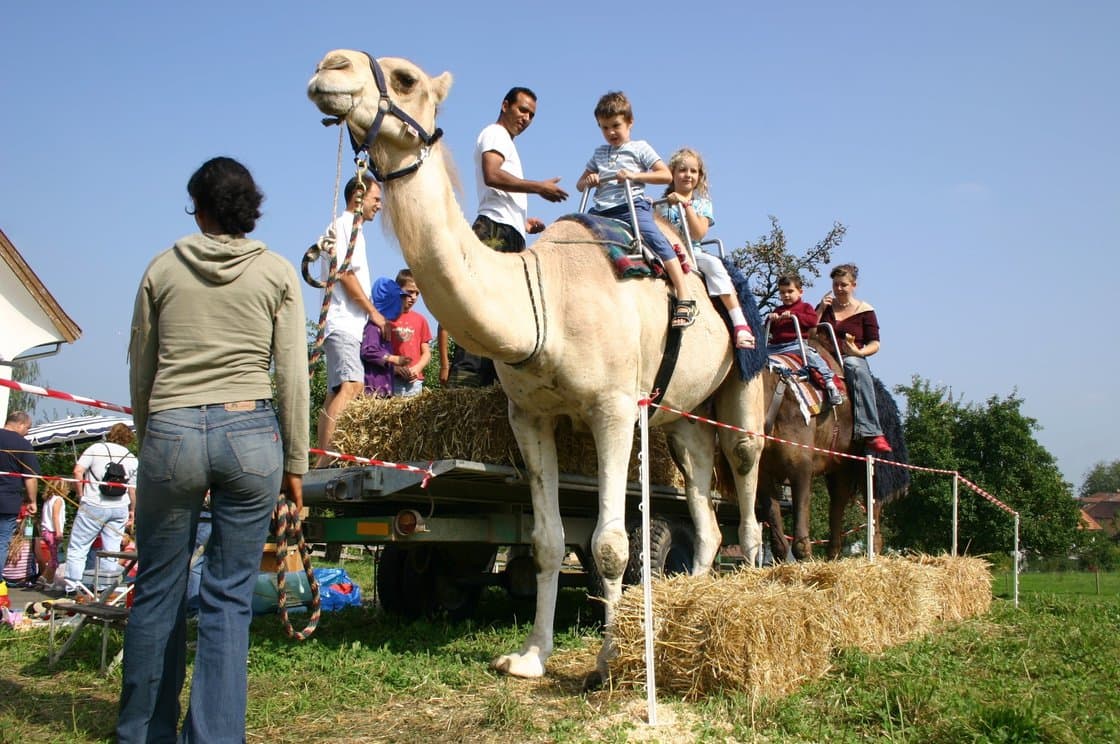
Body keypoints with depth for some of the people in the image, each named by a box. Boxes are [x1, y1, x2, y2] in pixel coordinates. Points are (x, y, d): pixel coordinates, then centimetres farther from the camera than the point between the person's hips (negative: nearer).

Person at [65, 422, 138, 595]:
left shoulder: (96, 448, -1)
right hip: (119, 508, 3)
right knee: (112, 549, 9)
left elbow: (78, 471, -10)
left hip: (93, 505, -3)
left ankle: (73, 584, 2)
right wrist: (132, 510, 20)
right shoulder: (132, 459, 7)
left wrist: (81, 495, 0)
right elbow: (133, 489, 8)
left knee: (78, 546, 5)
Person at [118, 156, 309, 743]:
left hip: (170, 431, 1)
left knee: (157, 590, 13)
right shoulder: (277, 273, 3)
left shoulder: (162, 268, 7)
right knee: (229, 595, 5)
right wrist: (294, 462, 5)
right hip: (250, 431, -1)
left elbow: (140, 371, 10)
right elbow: (291, 376, 0)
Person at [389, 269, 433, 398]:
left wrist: (417, 368, -4)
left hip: (415, 380, 3)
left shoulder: (420, 319, 13)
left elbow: (427, 352, 14)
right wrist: (394, 367, -13)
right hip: (392, 378, -3)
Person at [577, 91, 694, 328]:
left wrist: (634, 175, -10)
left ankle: (685, 299, -35)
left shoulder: (639, 148, 10)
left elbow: (667, 175, 2)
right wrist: (587, 181, 4)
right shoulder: (599, 153, 23)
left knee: (654, 238, -29)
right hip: (602, 210, 6)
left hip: (632, 206, -6)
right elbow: (580, 184, 29)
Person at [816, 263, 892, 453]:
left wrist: (858, 352, -15)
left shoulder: (864, 310, 11)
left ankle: (871, 433, -44)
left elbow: (875, 344, 6)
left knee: (857, 368, -40)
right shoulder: (825, 306, 19)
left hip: (852, 359, -2)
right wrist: (821, 309, 0)